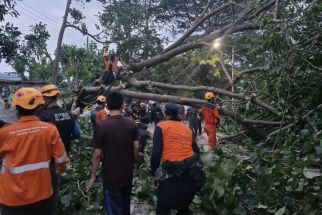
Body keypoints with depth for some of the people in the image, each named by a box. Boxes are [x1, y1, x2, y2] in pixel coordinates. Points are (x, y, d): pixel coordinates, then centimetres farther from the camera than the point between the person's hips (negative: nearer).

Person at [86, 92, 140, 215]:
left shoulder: (102, 126, -18)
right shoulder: (131, 123, -7)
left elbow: (97, 154, -15)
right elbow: (136, 147, -1)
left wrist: (93, 176, -3)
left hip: (111, 175, -4)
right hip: (128, 173, 4)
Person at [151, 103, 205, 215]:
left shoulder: (161, 126, -1)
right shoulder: (187, 129, 14)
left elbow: (156, 153, -10)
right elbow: (196, 151, 15)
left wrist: (154, 175, -1)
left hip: (172, 174, -5)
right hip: (192, 174, 5)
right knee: (184, 204, 31)